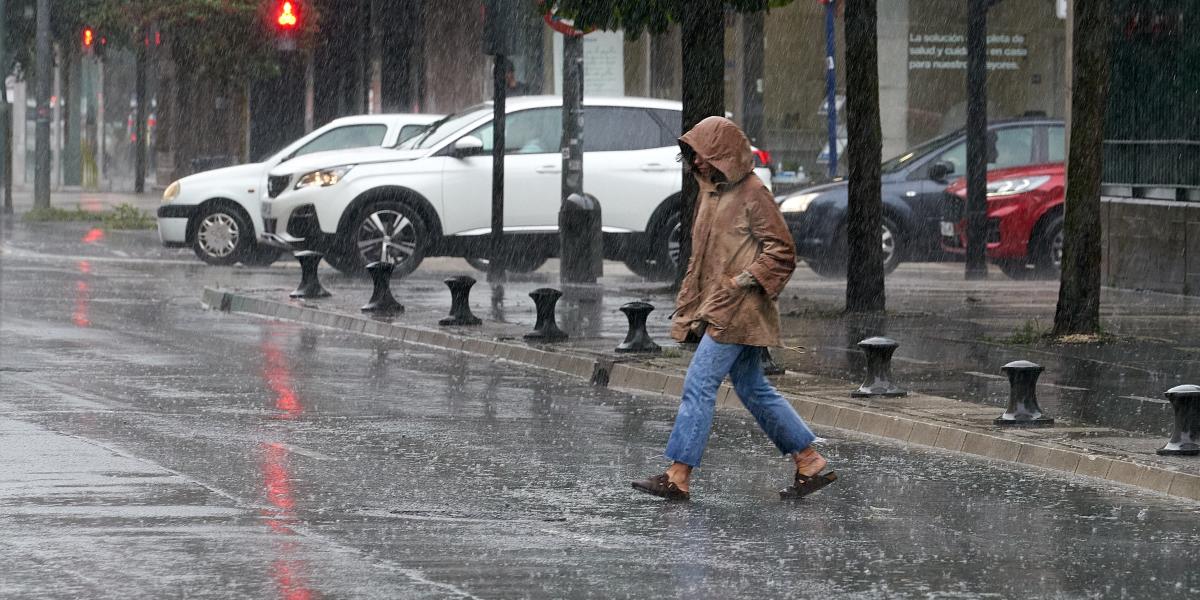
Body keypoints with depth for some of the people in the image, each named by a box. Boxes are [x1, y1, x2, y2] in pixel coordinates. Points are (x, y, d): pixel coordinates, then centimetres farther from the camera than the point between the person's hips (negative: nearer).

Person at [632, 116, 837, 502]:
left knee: (699, 385, -10)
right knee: (753, 390, 11)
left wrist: (743, 281, -19)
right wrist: (690, 308, 16)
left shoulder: (751, 194, -11)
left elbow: (781, 249, -12)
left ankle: (678, 477, -9)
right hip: (716, 308, 10)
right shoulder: (711, 192, 16)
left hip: (737, 308, -10)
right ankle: (811, 465, 16)